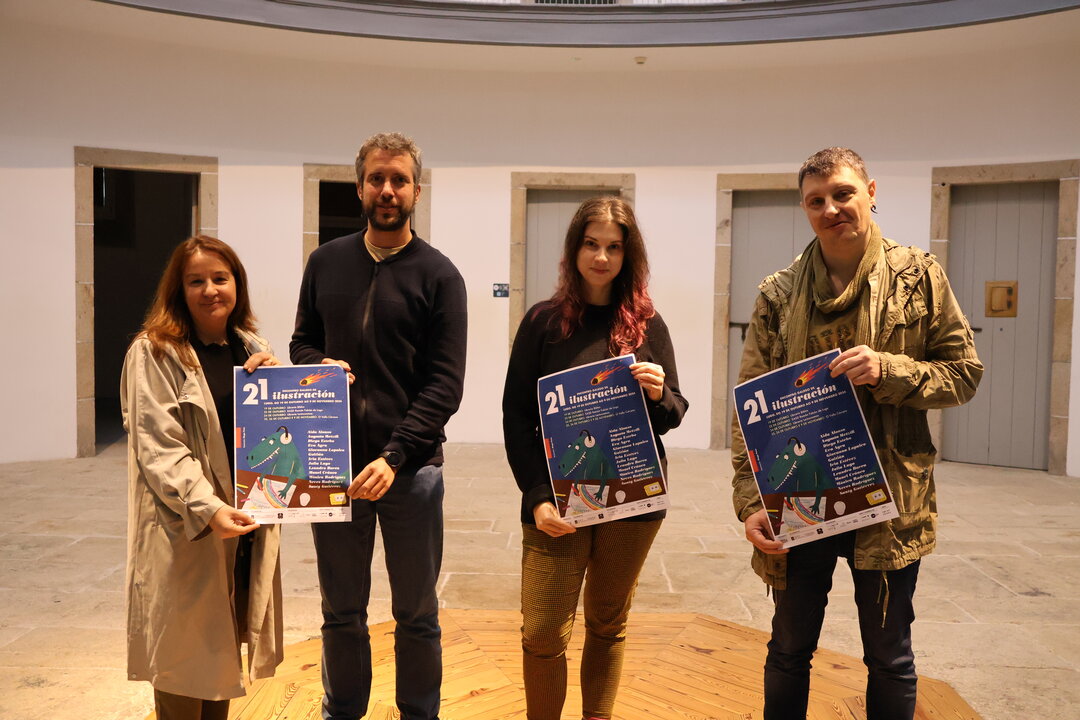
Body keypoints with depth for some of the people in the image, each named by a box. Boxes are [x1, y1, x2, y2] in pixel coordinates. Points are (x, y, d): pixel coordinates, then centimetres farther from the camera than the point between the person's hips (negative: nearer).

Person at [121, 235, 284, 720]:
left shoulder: (254, 352, 11)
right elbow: (158, 447, -15)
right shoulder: (154, 352, -7)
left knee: (223, 649, 16)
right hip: (186, 530, -5)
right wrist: (208, 509, -26)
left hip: (247, 523, 5)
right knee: (185, 657, 6)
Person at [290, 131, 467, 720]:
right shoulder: (326, 262, 8)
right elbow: (302, 341, 17)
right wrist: (318, 365, -7)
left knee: (417, 614, 11)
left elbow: (445, 383, -8)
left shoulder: (437, 274, -3)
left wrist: (394, 456, -18)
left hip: (410, 468, -2)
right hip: (333, 464, 3)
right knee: (341, 613, 15)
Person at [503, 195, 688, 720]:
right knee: (543, 634, -1)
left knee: (608, 626, 14)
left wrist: (659, 395, -17)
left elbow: (672, 417, 7)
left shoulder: (647, 324, 4)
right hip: (557, 500, -1)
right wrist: (537, 496, -12)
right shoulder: (544, 321, 0)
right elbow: (515, 415, -2)